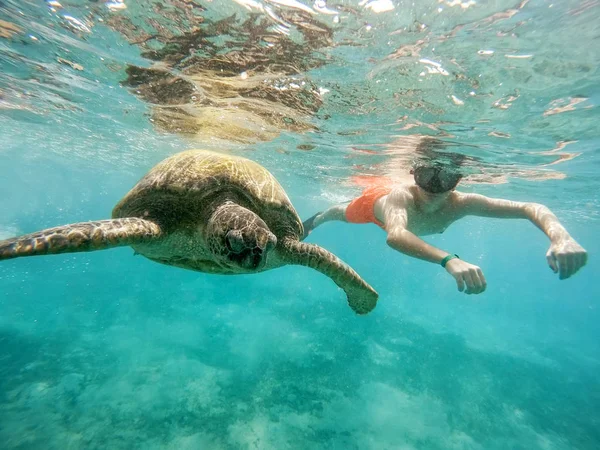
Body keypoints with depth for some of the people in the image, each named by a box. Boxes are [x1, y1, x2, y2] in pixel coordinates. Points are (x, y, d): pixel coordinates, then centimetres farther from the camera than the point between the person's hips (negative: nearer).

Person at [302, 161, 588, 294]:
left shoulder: (459, 203, -43)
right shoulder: (400, 196, -55)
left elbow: (531, 208, -43)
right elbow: (395, 235, -75)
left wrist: (561, 238, -64)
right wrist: (448, 259, -89)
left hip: (399, 209, 4)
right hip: (376, 201, -3)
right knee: (344, 215, 29)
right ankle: (315, 219, 63)